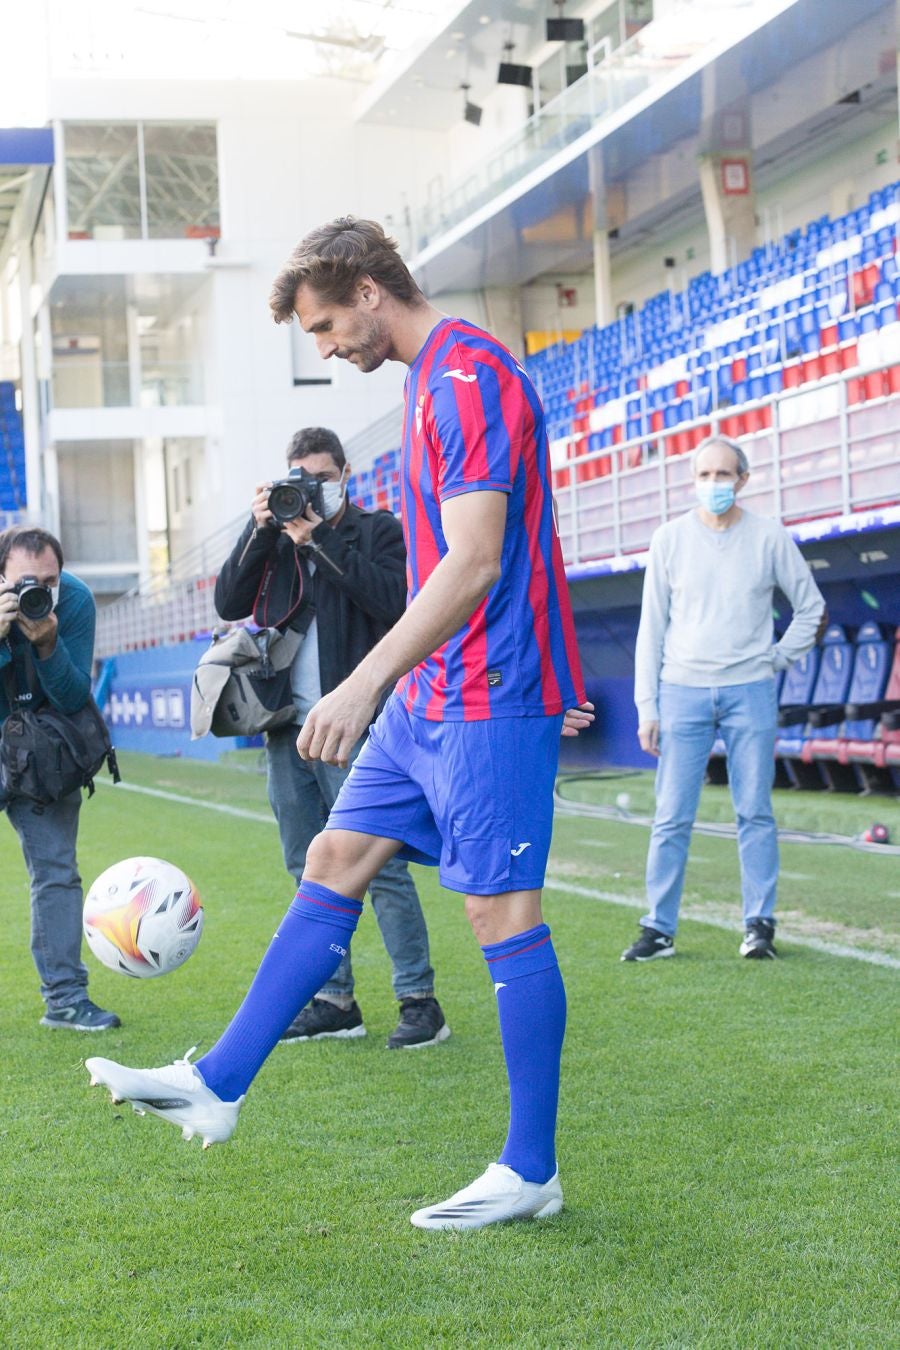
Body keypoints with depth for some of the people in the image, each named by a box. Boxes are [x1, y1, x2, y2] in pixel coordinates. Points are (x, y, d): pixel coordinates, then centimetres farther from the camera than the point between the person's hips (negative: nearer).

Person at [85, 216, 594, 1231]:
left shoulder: (471, 376, -17)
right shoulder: (429, 378, 15)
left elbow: (473, 564, -24)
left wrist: (364, 683, -27)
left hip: (491, 699, -10)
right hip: (431, 693, 10)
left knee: (503, 914, -5)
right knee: (333, 862, 10)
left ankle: (531, 1173, 4)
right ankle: (217, 1087, 16)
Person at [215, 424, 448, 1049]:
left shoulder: (379, 531, 3)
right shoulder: (277, 538, 15)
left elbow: (393, 600, -14)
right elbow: (230, 603, 5)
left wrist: (320, 541, -15)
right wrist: (260, 531, -6)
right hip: (289, 728, 6)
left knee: (381, 864, -9)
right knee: (311, 872, 8)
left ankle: (419, 999, -5)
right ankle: (335, 1000, 16)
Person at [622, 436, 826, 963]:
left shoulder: (770, 537, 2)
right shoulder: (670, 539, 3)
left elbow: (812, 607, 13)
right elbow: (652, 627, 5)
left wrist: (779, 658, 3)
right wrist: (647, 706, 1)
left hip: (750, 693, 0)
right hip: (683, 691, 0)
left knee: (755, 813, 1)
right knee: (672, 817, -2)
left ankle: (760, 924, 8)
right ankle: (660, 929, 3)